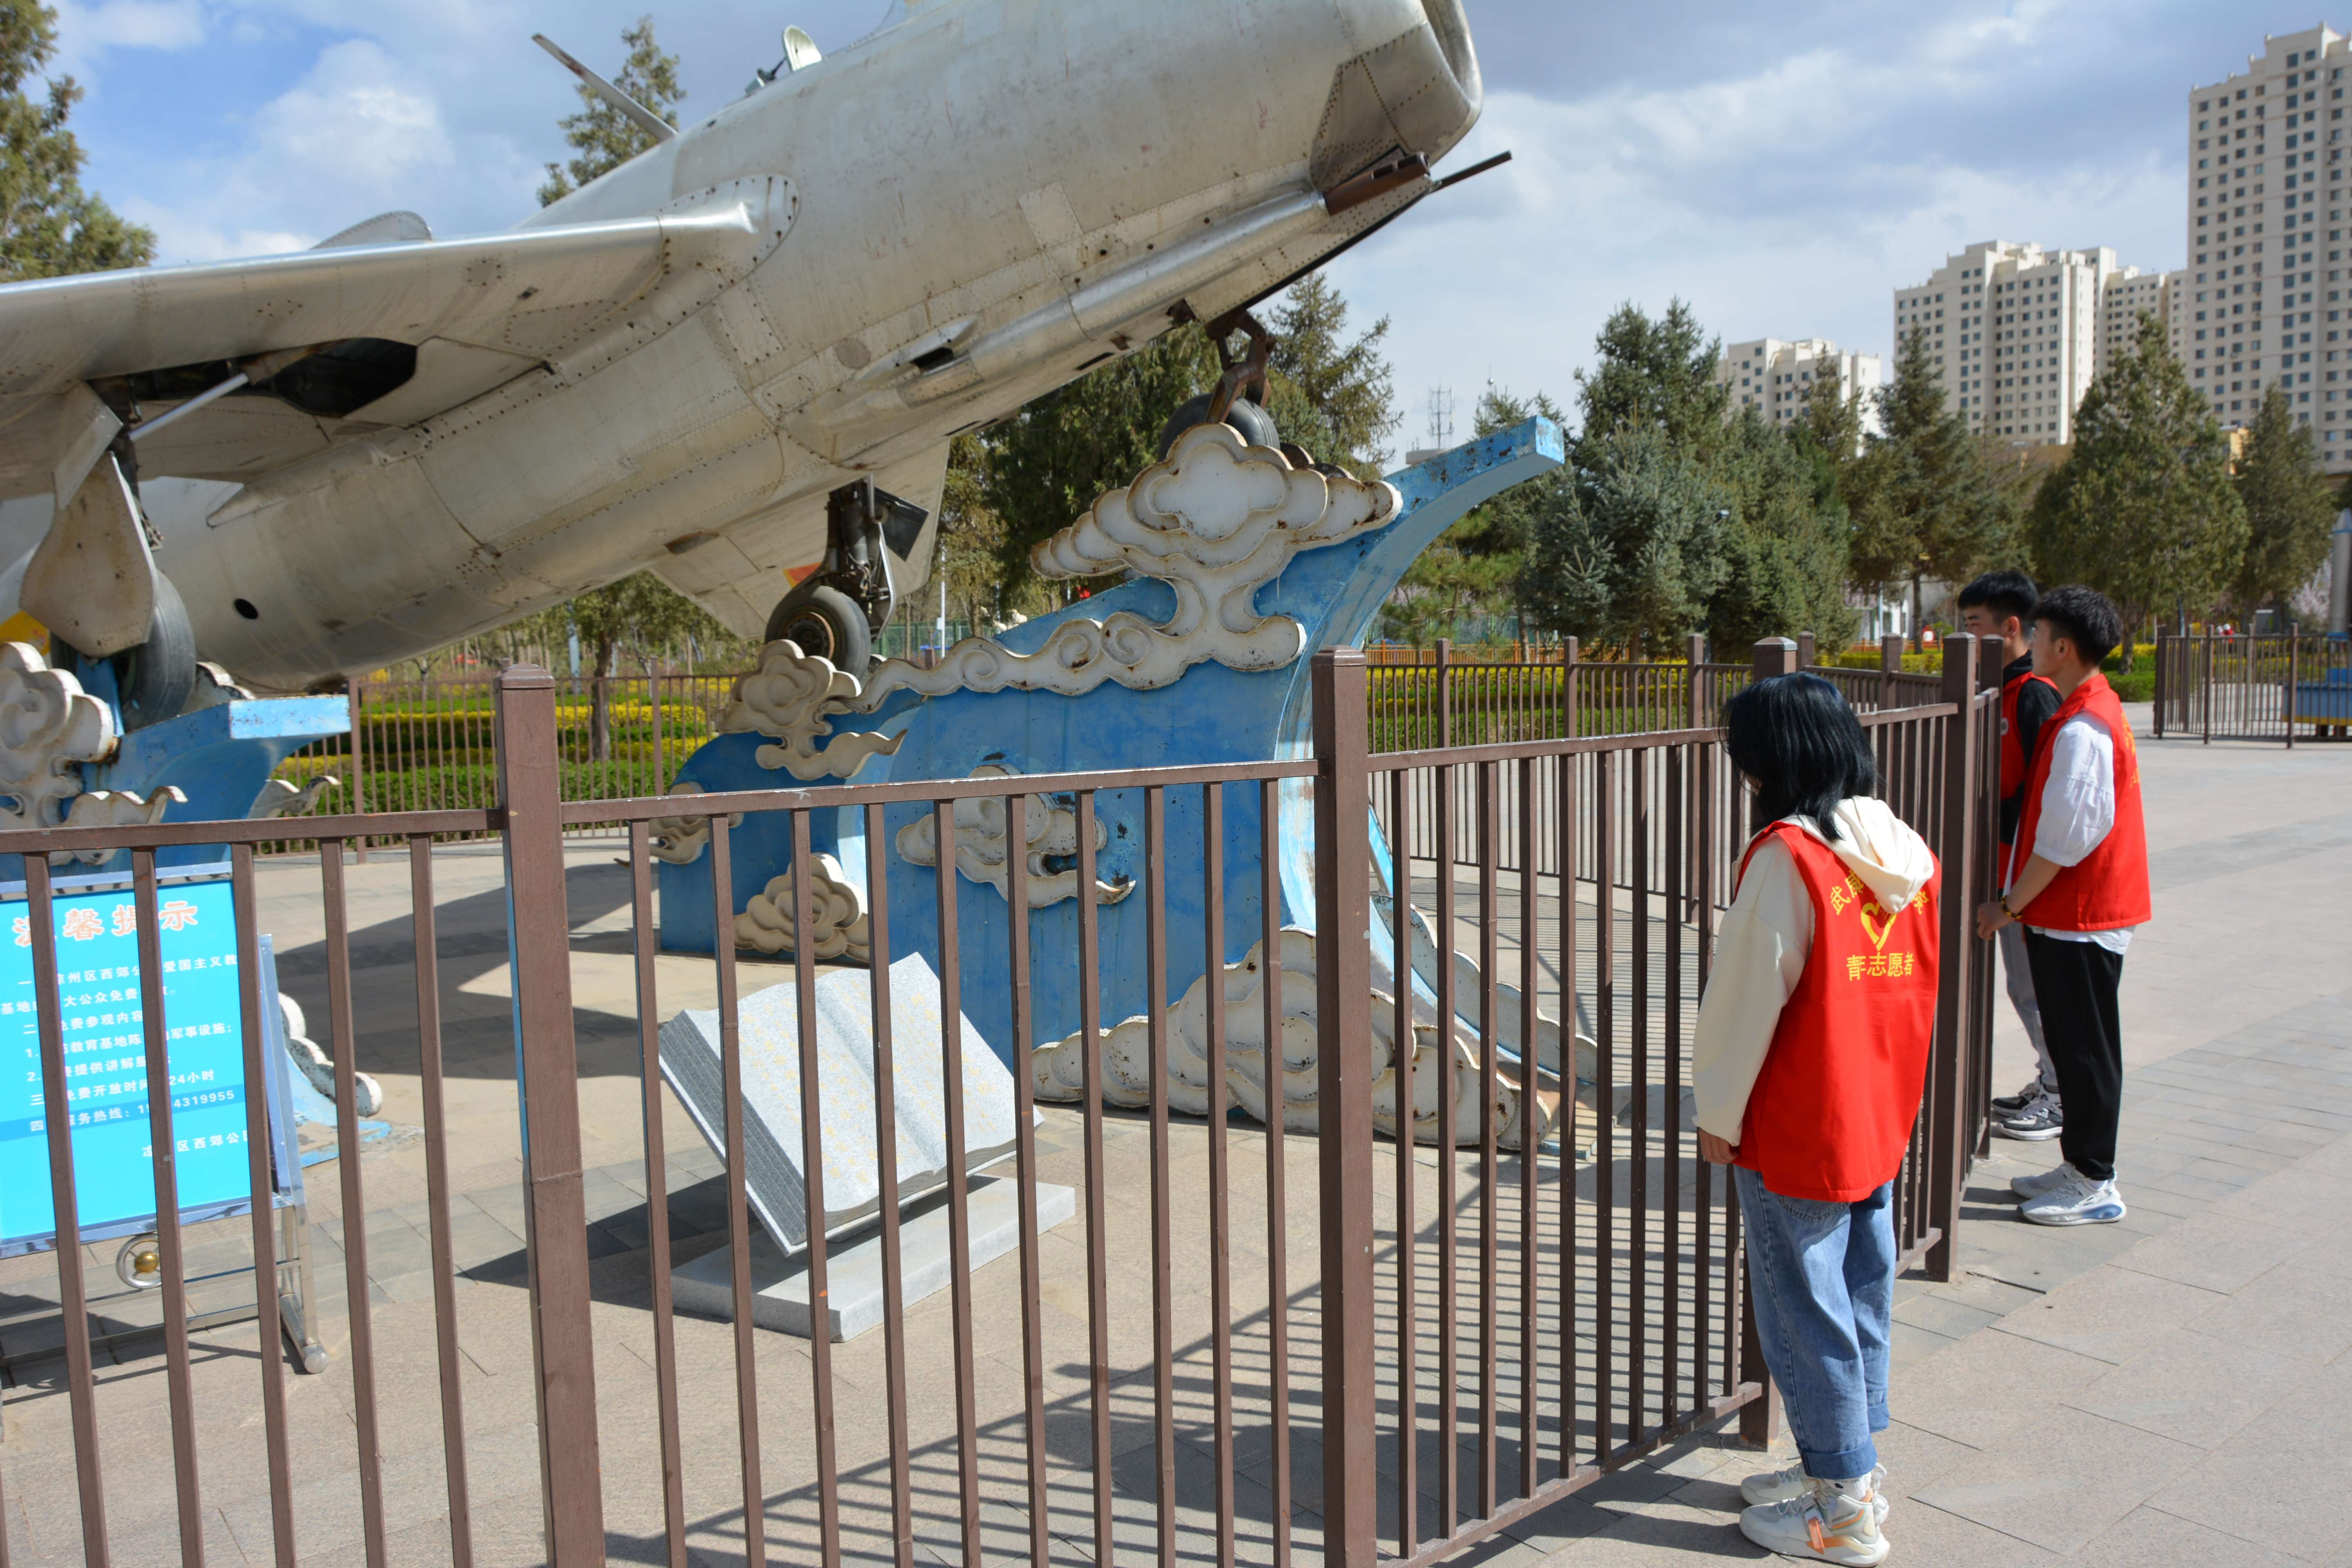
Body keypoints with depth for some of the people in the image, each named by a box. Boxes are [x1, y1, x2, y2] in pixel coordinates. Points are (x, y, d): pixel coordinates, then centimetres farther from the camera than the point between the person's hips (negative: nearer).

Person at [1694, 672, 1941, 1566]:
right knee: (1862, 1294, 18)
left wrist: (1720, 1114, -6)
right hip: (1879, 1122, 8)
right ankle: (1852, 1470, 32)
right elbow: (1914, 990, 11)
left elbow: (1747, 999, -16)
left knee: (1804, 1310, 5)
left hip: (1795, 1131, -8)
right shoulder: (1908, 853, 2)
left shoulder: (1787, 855, -20)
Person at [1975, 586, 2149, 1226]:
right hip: (2081, 909, 10)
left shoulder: (2082, 729, -21)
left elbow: (2064, 837, -22)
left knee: (2085, 1049, 0)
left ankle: (2094, 1185, 10)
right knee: (2075, 1045, 16)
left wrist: (2010, 905, -14)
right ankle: (2081, 1167, 27)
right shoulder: (2096, 708, 11)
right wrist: (2019, 901, 19)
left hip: (2078, 916, -10)